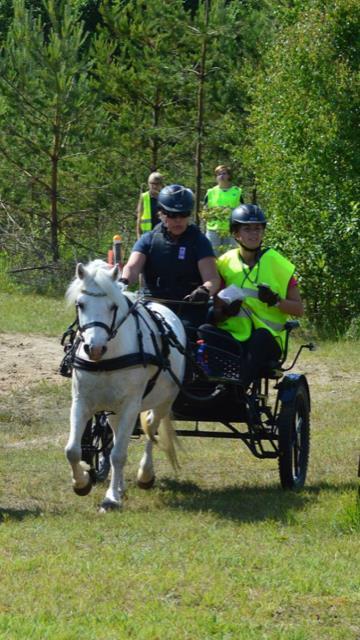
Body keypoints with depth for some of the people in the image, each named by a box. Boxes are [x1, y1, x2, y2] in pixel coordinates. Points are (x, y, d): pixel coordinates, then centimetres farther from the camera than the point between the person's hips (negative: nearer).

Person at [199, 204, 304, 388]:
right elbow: (215, 315, 9)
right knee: (204, 332, -29)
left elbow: (299, 309, 5)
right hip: (232, 336, 2)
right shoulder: (225, 264, 9)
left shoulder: (278, 264, 4)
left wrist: (275, 301, -15)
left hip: (266, 341, -2)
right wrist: (226, 312, -15)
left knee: (262, 336, -37)